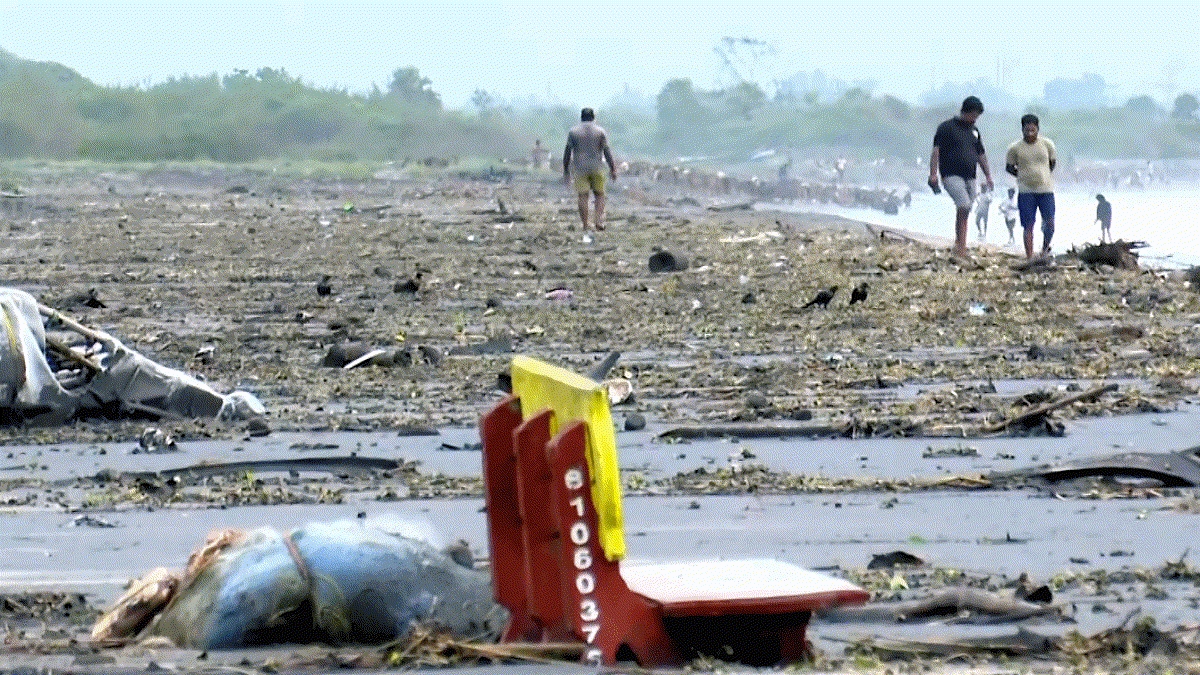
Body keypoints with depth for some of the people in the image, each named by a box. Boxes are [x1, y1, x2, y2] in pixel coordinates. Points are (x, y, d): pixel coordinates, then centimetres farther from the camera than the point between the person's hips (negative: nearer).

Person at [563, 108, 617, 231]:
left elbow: (567, 152, 3)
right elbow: (607, 151, -3)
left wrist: (566, 171, 8)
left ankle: (585, 226, -6)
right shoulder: (600, 131, 2)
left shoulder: (573, 132, 3)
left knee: (582, 197, 0)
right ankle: (599, 221, -6)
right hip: (596, 168, 0)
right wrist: (613, 169, -2)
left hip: (580, 169, 0)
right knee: (599, 195, 11)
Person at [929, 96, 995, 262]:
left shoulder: (974, 131, 18)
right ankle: (960, 247, -22)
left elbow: (981, 155, 24)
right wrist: (933, 174, -16)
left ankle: (960, 250, 10)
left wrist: (988, 176, 15)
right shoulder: (947, 127, -1)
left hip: (969, 178, 7)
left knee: (963, 215, 5)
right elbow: (936, 150, -7)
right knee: (964, 206, -22)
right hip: (951, 175, -7)